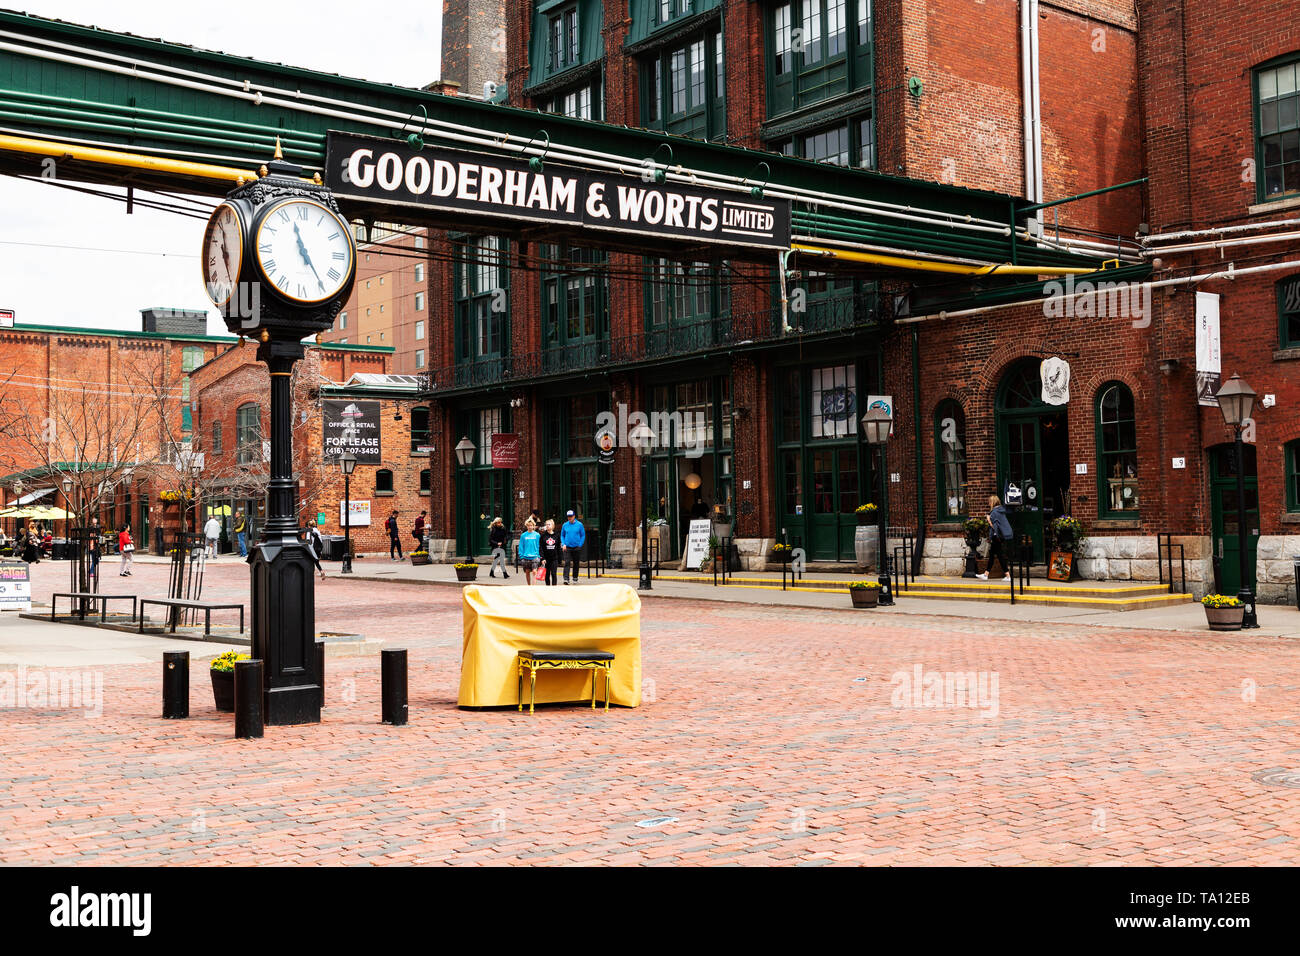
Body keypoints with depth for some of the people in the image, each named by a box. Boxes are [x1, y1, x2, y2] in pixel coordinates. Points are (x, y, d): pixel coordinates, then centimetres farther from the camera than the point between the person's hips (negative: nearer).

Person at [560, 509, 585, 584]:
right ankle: (566, 578, -18)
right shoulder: (565, 525, 3)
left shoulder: (579, 524, -2)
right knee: (567, 563, -12)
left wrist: (580, 545, -6)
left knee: (576, 564, 11)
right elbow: (562, 535, 13)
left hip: (576, 547, 0)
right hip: (567, 547, 0)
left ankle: (575, 578, 25)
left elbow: (583, 535, 2)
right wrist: (563, 544, -1)